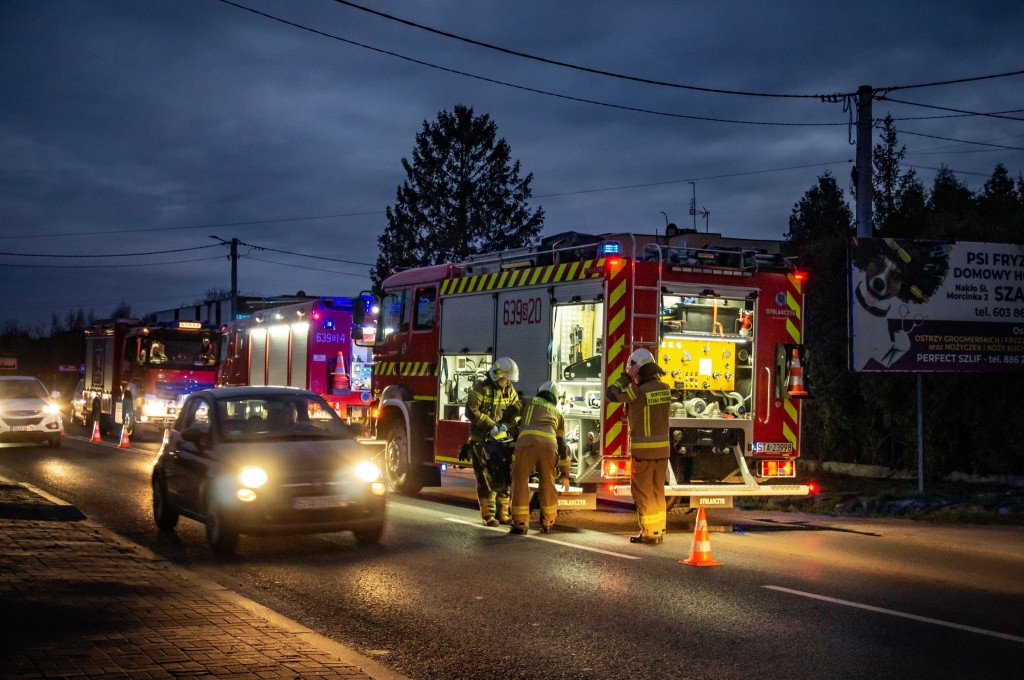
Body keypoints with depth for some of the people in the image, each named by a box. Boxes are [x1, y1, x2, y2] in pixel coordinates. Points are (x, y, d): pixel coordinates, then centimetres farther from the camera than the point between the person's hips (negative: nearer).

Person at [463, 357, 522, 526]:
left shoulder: (509, 390, 5)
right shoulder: (481, 389, -14)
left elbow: (515, 407, 2)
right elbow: (471, 411, -20)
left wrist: (505, 423, -16)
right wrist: (490, 425, -23)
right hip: (480, 440, -6)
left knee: (503, 477, 5)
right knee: (486, 478, -7)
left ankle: (502, 513, 13)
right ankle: (488, 515, -2)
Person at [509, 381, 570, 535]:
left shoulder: (530, 402, 29)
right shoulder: (558, 414, 33)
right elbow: (562, 444, 31)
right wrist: (565, 474, 33)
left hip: (527, 441, -3)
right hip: (549, 445, 3)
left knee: (520, 482, 4)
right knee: (547, 485, 16)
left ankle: (520, 524, 1)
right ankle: (547, 524, 23)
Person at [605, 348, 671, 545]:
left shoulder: (639, 391, -18)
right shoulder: (664, 388, 3)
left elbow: (611, 394, -15)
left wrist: (627, 377, -7)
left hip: (643, 450, -7)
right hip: (663, 447, 7)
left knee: (642, 491, 2)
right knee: (657, 490, 15)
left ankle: (650, 533, 2)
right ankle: (659, 530, 20)